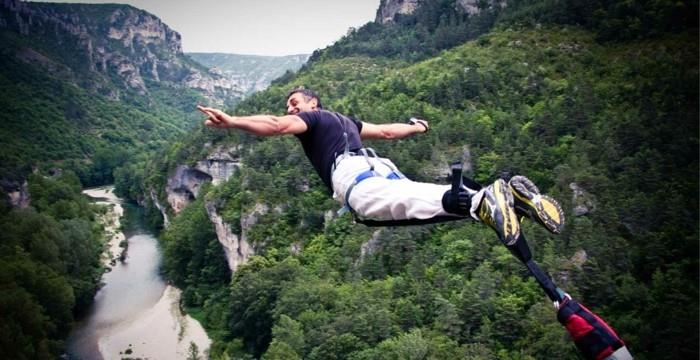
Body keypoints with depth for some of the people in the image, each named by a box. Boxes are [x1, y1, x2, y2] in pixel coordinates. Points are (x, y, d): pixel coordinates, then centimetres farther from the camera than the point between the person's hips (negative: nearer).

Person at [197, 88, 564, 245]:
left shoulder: (313, 117, 20)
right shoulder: (346, 121, 42)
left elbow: (277, 126, -1)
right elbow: (387, 131, 47)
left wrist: (230, 121, -6)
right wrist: (417, 128, 65)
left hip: (350, 172, -7)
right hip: (379, 166, 8)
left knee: (397, 201, -34)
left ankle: (476, 200, -57)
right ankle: (509, 193, -28)